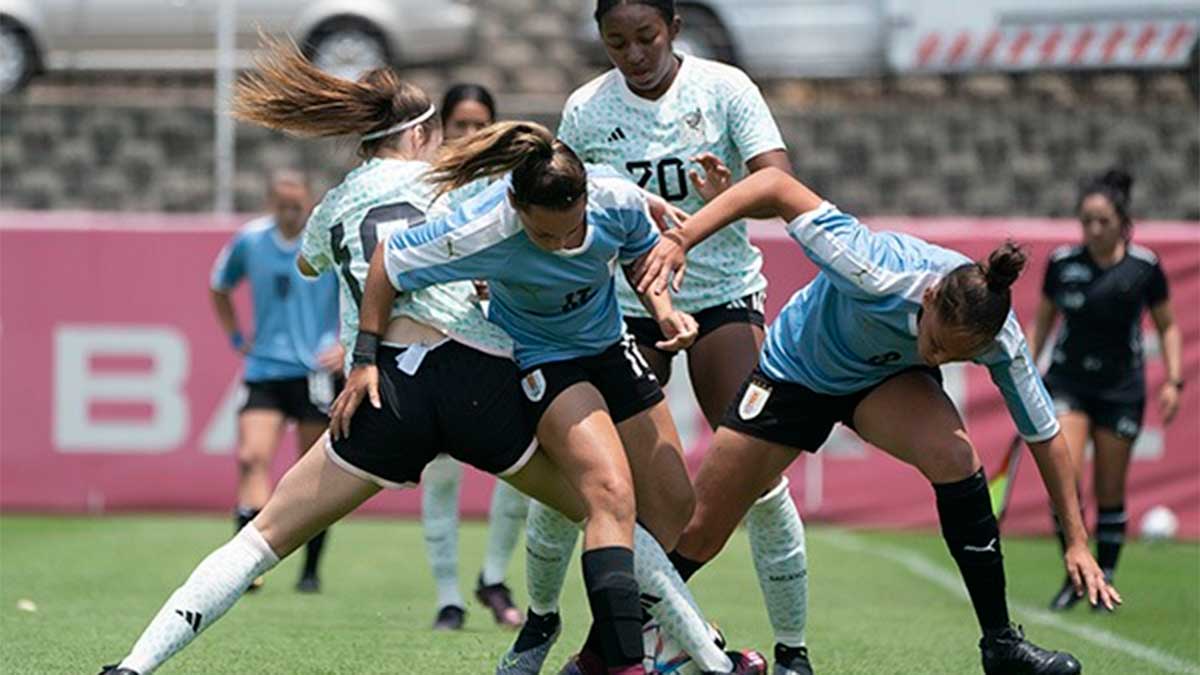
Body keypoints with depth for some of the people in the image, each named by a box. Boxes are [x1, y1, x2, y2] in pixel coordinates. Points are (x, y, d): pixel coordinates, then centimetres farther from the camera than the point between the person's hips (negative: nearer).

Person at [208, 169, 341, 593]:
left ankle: (311, 571, 15)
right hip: (265, 369, 2)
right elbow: (219, 289, 23)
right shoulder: (249, 241, 4)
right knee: (252, 457, -15)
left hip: (317, 371, -2)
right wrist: (236, 338, 14)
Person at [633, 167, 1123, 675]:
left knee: (954, 456, -31)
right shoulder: (876, 274, -41)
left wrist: (1076, 542, -13)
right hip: (795, 370, -1)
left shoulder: (1000, 343, -30)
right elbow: (775, 184, -36)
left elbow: (1045, 436, -15)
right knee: (696, 536, -2)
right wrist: (680, 238, -42)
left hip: (887, 382, 1)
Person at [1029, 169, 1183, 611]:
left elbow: (1167, 326, 5)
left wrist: (1174, 380, -5)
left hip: (1121, 387, 0)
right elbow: (1042, 320, 10)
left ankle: (1105, 579, 17)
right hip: (1067, 380, 0)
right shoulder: (1062, 263, -4)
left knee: (1110, 492, 2)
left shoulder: (1145, 267, -7)